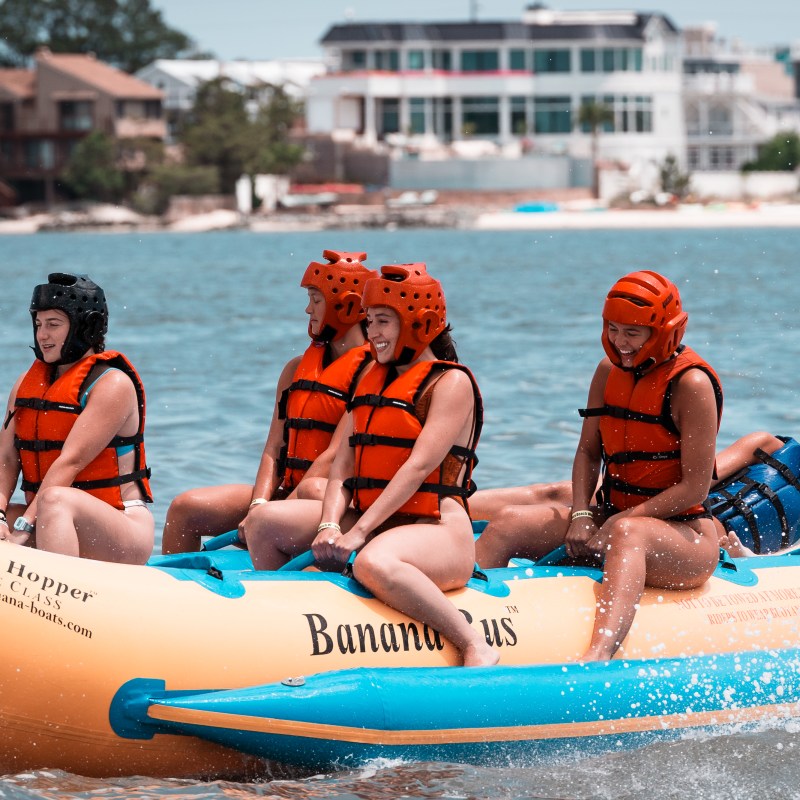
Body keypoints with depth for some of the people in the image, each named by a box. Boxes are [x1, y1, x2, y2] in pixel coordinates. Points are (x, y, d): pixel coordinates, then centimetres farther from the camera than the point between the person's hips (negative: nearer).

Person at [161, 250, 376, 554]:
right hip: (286, 492, 7)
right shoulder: (297, 369, 18)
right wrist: (258, 505, -10)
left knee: (313, 490, -41)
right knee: (185, 508, -5)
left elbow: (336, 456, -15)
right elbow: (274, 448, 10)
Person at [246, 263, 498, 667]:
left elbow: (419, 466, -17)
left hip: (435, 529, -8)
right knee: (267, 521, -4)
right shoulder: (373, 379, 19)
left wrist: (358, 533, -24)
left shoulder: (451, 382, -4)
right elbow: (344, 463, 9)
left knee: (372, 563, -40)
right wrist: (329, 527, -10)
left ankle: (476, 648, -29)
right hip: (373, 523, 8)